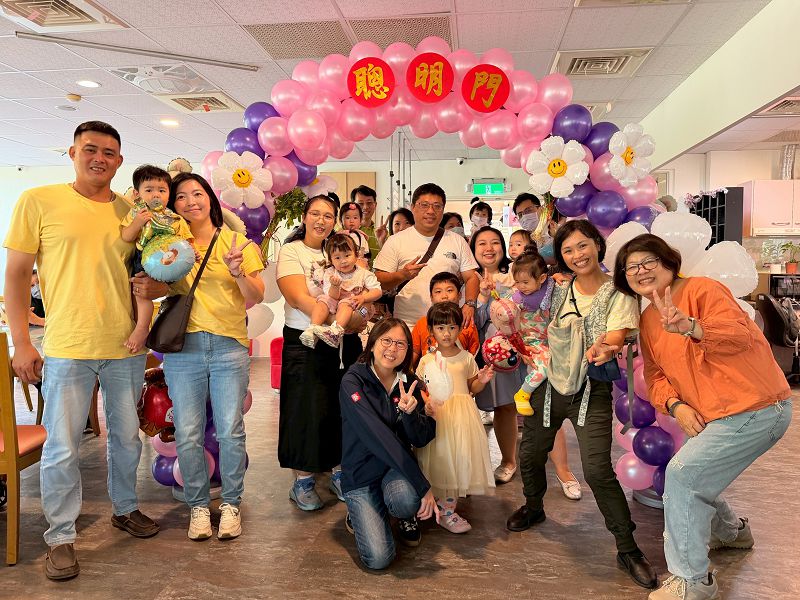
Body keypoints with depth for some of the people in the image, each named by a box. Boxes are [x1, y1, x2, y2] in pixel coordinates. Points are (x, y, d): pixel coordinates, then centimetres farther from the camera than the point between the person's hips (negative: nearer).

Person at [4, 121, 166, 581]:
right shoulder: (39, 201, -1)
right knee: (63, 448, 4)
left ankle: (125, 508, 36)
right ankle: (61, 537, 22)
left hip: (125, 347, 4)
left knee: (127, 436, 16)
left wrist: (154, 287, -8)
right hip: (68, 347, -3)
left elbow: (153, 272, 16)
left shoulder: (132, 211, 8)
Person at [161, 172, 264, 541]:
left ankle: (230, 504, 19)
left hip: (229, 345, -1)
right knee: (188, 433, 4)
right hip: (183, 345, 1)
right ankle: (198, 505, 22)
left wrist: (238, 272, -16)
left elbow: (257, 297, 1)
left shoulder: (236, 241, 6)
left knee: (230, 431, 1)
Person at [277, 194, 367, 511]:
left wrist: (360, 316, -14)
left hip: (345, 342, 5)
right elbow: (300, 298, -15)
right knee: (306, 410, 0)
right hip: (305, 343, -4)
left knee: (343, 407, 9)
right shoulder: (291, 251, -2)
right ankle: (302, 481, 16)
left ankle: (339, 472, 25)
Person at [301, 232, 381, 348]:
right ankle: (313, 328, -41)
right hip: (334, 302, 3)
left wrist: (363, 297, -22)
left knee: (345, 303, -33)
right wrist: (334, 286, -29)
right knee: (322, 300, -25)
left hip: (353, 303, -2)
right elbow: (333, 297, -7)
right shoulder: (330, 273, 2)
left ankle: (336, 330, -55)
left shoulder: (364, 274, 1)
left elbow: (377, 291, -4)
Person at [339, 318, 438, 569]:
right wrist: (423, 485, -27)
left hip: (397, 467, 3)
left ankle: (408, 516, 6)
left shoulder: (408, 383, -1)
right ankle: (358, 515, 15)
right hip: (361, 474, -3)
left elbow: (422, 440, -3)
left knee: (405, 499, -33)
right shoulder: (353, 382, -16)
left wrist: (410, 412, -26)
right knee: (378, 558, -18)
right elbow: (378, 437, -25)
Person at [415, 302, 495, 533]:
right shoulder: (426, 361, 3)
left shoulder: (466, 358, 6)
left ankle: (446, 510, 18)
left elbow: (471, 389, 13)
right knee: (440, 460, -2)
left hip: (461, 416, 1)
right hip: (436, 416, -1)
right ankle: (446, 512, 12)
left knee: (459, 458, 3)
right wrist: (426, 404, -14)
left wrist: (482, 381, -6)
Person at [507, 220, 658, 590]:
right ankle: (533, 507, 45)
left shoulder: (618, 293, -9)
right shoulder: (559, 290, 3)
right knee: (530, 455, 15)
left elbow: (616, 336, -21)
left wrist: (605, 349, -44)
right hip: (549, 383, 5)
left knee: (597, 470, -15)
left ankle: (628, 549, 5)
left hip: (592, 391, -4)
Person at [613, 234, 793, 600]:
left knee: (682, 474, -13)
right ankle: (731, 531, 47)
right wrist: (675, 406, -12)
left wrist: (689, 326, -42)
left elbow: (739, 336, -25)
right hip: (713, 415, 8)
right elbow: (655, 375, 7)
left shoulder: (701, 289, -13)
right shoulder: (648, 320, 9)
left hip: (755, 408, -8)